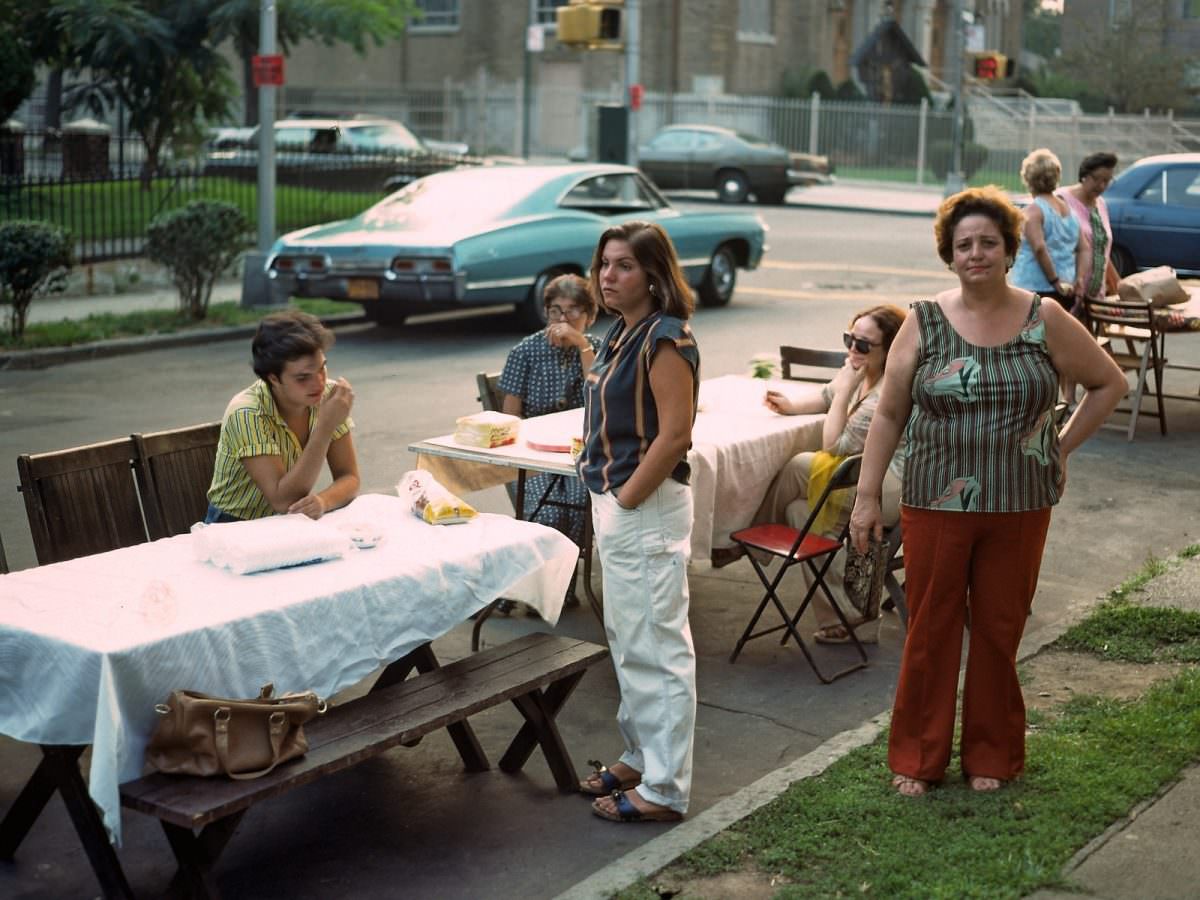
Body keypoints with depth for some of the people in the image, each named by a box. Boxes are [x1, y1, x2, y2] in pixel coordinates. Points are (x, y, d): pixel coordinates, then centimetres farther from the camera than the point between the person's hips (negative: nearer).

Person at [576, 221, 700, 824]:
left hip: (647, 507, -10)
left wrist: (625, 500, -17)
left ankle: (664, 790, 6)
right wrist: (607, 502, 12)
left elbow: (674, 434, -22)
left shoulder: (664, 339, -16)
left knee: (656, 646, -3)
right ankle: (641, 758, 34)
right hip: (613, 503, 10)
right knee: (626, 639, 19)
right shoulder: (620, 334, 12)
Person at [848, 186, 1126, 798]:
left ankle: (992, 757, 27)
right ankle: (917, 758, 20)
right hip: (936, 505, 0)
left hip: (1018, 507, 1)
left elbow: (1109, 383, 11)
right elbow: (888, 414, 2)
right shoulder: (923, 324, -2)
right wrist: (867, 496, -1)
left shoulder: (1045, 322, -1)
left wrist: (1062, 447, 4)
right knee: (930, 632, 6)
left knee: (1000, 631, 10)